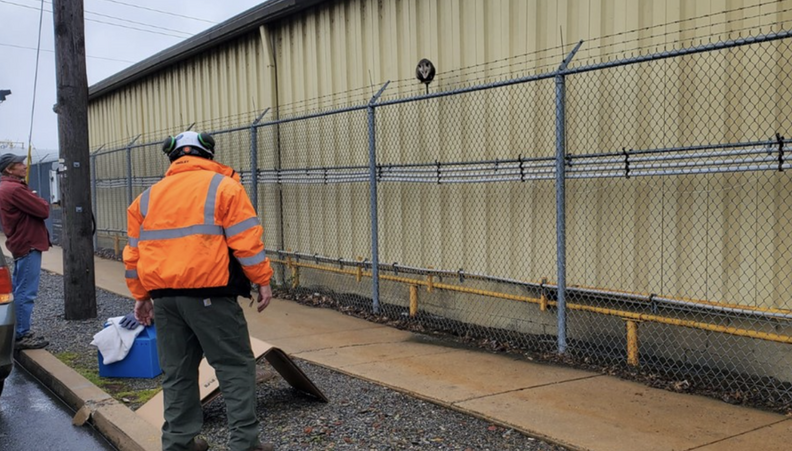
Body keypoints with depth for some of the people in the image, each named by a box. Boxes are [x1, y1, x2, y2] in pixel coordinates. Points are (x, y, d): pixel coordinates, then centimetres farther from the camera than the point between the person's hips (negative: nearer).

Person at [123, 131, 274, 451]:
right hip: (208, 293, -5)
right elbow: (246, 241, -8)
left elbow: (134, 252, 16)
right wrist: (262, 281, -3)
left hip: (164, 296, 6)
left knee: (177, 372, 14)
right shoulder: (223, 186, 0)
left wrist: (141, 295, 22)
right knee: (236, 366, 2)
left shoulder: (149, 196, 16)